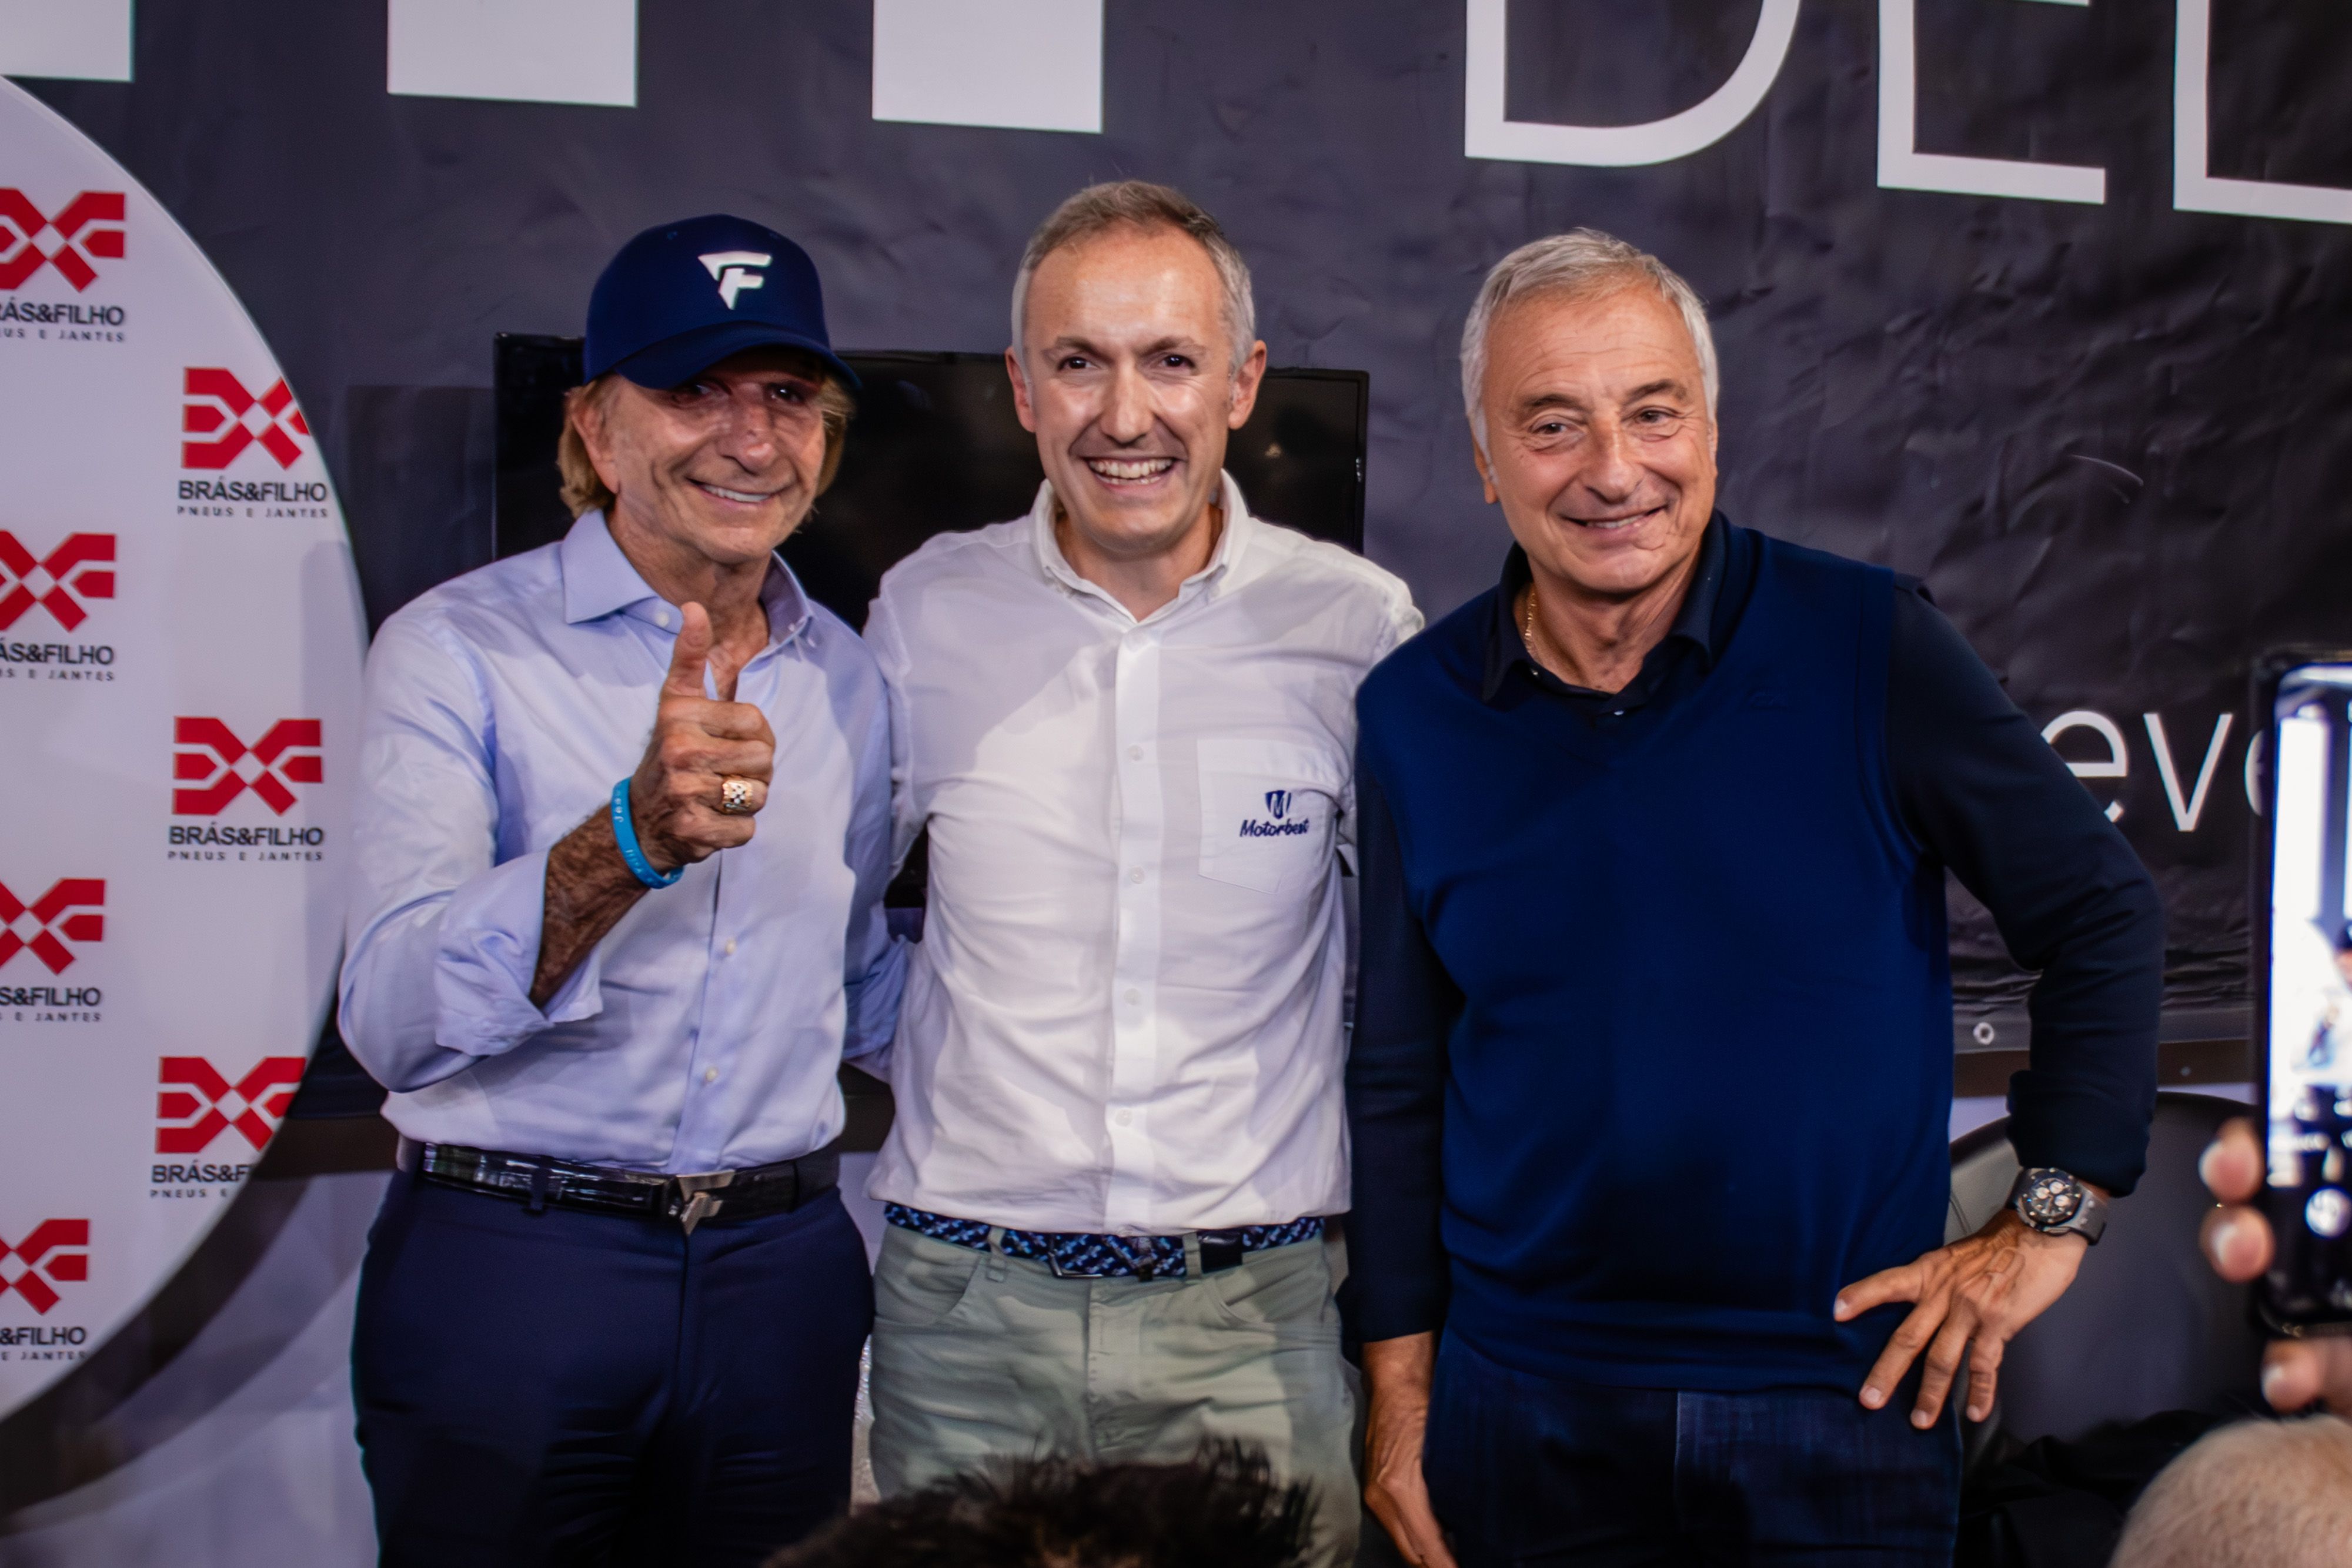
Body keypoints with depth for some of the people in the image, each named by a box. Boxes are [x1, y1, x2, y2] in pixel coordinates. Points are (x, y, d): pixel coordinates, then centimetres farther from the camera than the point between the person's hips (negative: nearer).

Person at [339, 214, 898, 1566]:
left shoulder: (848, 678, 8)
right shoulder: (461, 648, -8)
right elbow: (397, 1016, -22)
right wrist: (636, 834, -36)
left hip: (780, 1284, 5)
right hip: (507, 1279, -4)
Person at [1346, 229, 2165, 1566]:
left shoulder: (1873, 651, -8)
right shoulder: (1415, 716, -1)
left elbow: (2104, 920, 1)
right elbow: (1398, 1078, 4)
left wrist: (2053, 1217, -3)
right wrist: (1401, 1382, 4)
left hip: (1849, 1400, -1)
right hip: (1525, 1406, 2)